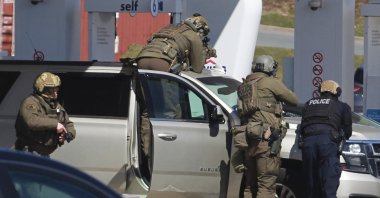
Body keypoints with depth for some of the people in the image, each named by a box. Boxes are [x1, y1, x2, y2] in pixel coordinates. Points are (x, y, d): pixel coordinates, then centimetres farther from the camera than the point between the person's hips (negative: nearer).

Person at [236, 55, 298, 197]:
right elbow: (294, 100, 5)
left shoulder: (245, 85, 20)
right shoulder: (270, 82, -2)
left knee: (250, 185, 13)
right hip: (265, 138, -7)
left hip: (249, 138, 7)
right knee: (266, 185, -9)